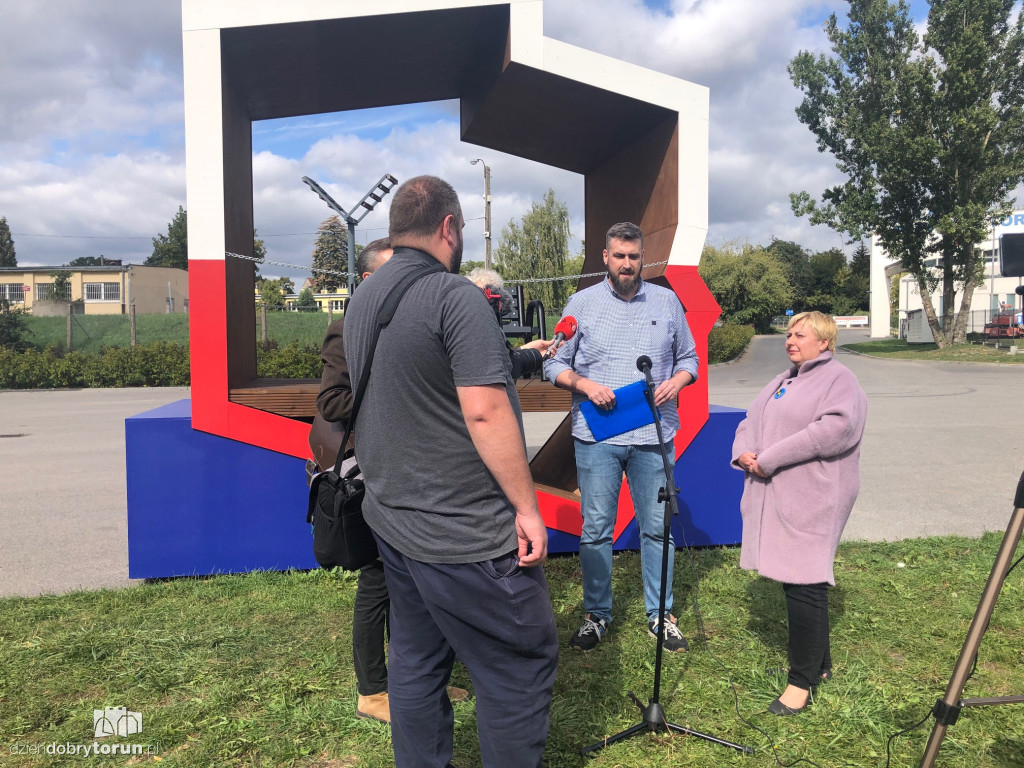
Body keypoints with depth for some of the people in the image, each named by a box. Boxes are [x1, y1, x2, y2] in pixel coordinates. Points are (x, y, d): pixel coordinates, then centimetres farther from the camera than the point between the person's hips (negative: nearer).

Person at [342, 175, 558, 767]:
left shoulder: (364, 298, 10)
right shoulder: (455, 295, -16)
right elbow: (484, 411, -22)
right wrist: (527, 507, -15)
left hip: (392, 519, 9)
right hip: (465, 534, -9)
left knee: (415, 663, 18)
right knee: (522, 667, 6)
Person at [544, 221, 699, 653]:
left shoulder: (667, 302, 10)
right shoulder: (582, 303, 5)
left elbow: (688, 357, 16)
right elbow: (555, 364, 5)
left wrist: (675, 383, -6)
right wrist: (584, 384, -13)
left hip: (654, 436, 1)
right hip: (597, 437, -1)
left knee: (657, 528, 8)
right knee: (595, 530, 6)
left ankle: (659, 614, 24)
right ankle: (596, 614, 22)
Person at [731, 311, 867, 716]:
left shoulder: (839, 379, -5)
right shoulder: (782, 381, 22)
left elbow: (836, 428, -21)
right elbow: (750, 421, 22)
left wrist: (769, 459, -20)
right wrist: (744, 452, -3)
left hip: (811, 500, -8)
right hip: (773, 496, 8)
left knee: (804, 585, -7)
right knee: (793, 581, 14)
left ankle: (802, 682, 4)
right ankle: (819, 664, 29)